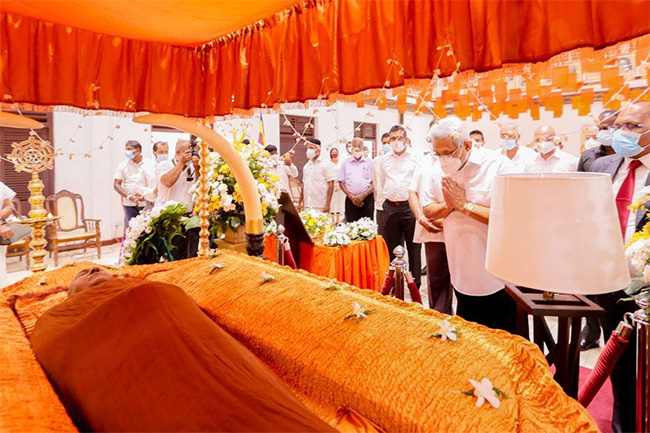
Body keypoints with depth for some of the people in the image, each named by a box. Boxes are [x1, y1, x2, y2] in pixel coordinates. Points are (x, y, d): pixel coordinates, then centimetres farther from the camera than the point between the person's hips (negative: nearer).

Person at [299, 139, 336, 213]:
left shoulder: (327, 164, -2)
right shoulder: (306, 166, 15)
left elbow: (330, 185, -7)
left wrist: (327, 205, -14)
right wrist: (300, 203, 13)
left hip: (321, 206, -5)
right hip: (307, 205, 5)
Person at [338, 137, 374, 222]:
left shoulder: (370, 163, 7)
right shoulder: (346, 163, 11)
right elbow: (341, 183, 8)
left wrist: (363, 195, -9)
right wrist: (351, 196, -5)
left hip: (367, 199, -1)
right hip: (351, 200, 1)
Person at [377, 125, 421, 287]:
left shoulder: (415, 158, -4)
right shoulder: (385, 159, 10)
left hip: (410, 206, -4)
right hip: (390, 207, 4)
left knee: (413, 247, 2)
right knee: (391, 247, 12)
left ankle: (415, 282, 13)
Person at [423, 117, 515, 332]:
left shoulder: (498, 165, -16)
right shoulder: (440, 169, -1)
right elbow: (427, 210, 7)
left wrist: (465, 205, -21)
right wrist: (448, 205, -14)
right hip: (462, 274, 5)